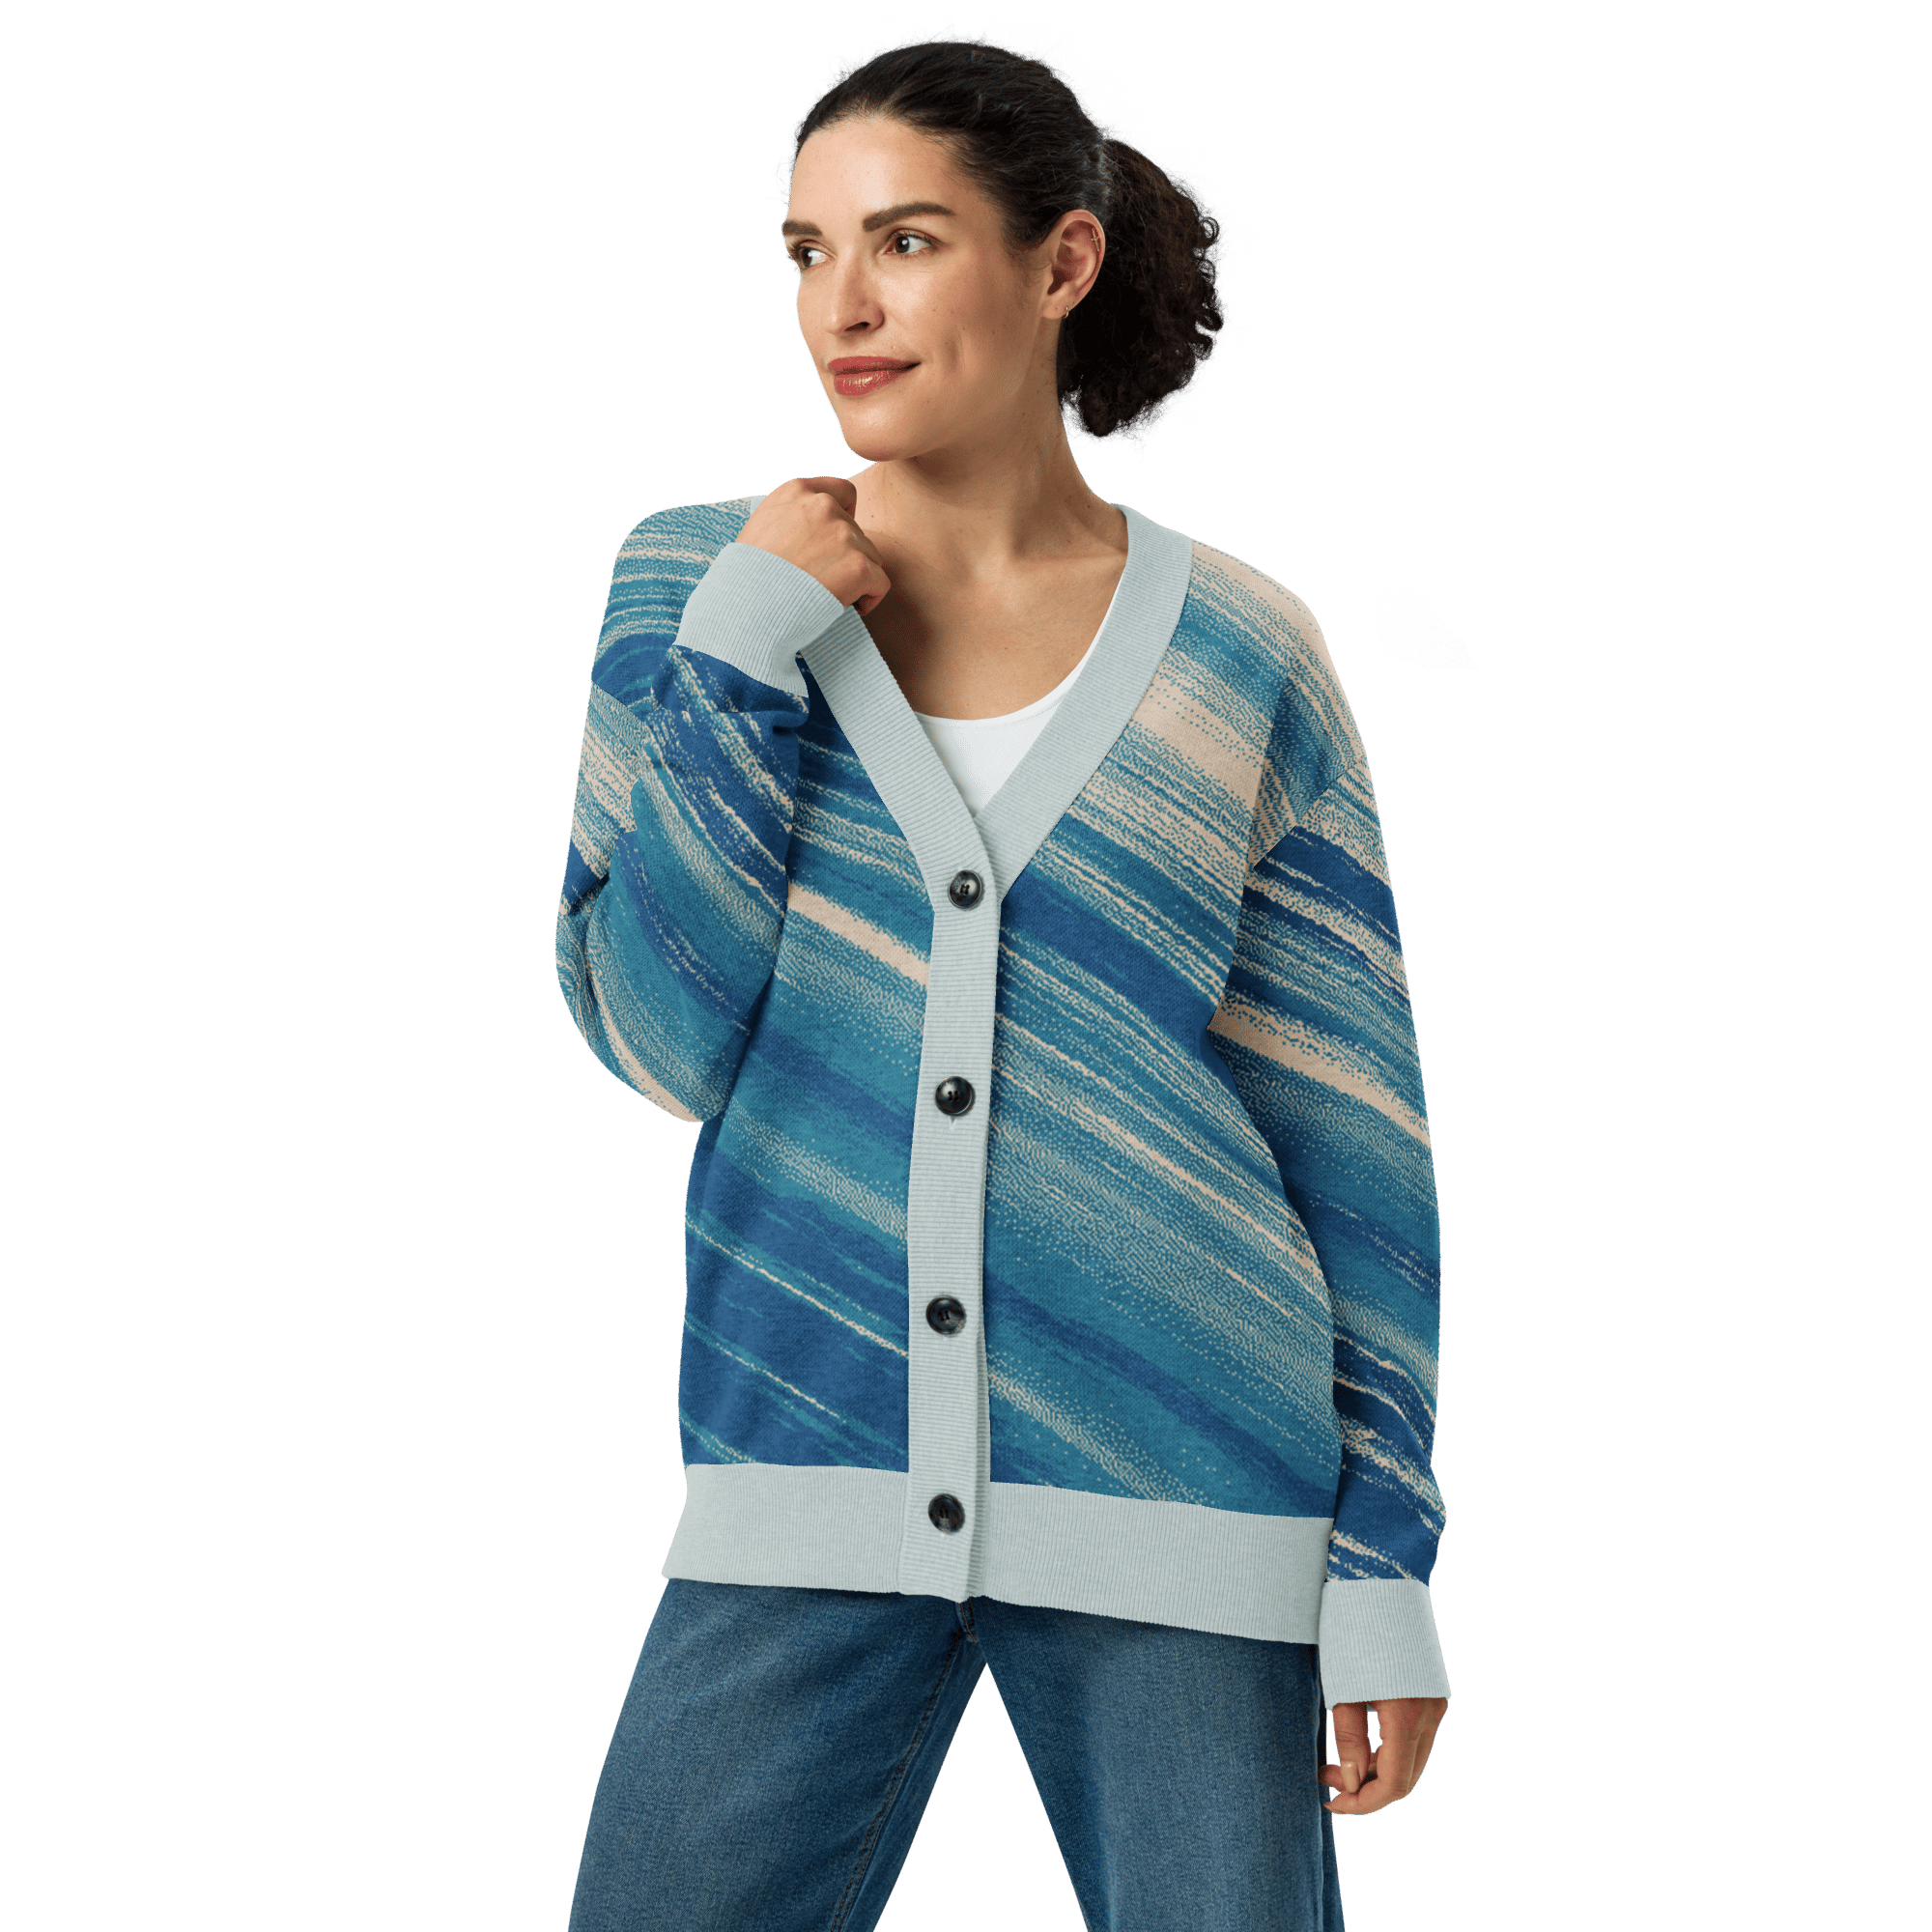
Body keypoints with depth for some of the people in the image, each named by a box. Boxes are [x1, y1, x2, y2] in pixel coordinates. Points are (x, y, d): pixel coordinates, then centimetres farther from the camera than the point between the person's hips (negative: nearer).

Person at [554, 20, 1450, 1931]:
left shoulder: (1243, 653, 1)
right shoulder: (696, 575, 3)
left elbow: (1356, 1143, 3)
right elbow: (657, 1039, -4)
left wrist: (1382, 1559, 0)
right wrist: (742, 651, -11)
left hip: (1174, 1482, -1)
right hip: (813, 1473, 1)